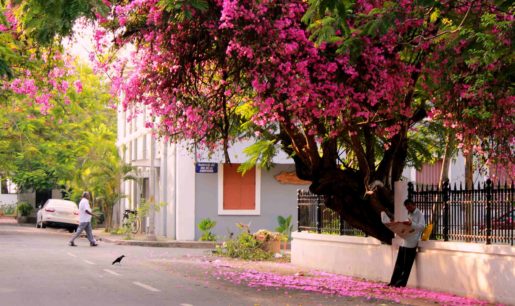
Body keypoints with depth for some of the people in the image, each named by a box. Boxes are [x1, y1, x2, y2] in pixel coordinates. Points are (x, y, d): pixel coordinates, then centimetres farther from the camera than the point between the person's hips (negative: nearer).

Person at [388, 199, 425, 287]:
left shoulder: (419, 214, -4)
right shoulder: (409, 214, 22)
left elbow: (422, 226, -17)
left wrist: (411, 224, -31)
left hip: (411, 243, -8)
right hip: (404, 242, 8)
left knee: (406, 265, -3)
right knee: (399, 263, 6)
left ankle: (401, 282, 2)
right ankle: (394, 282, 8)